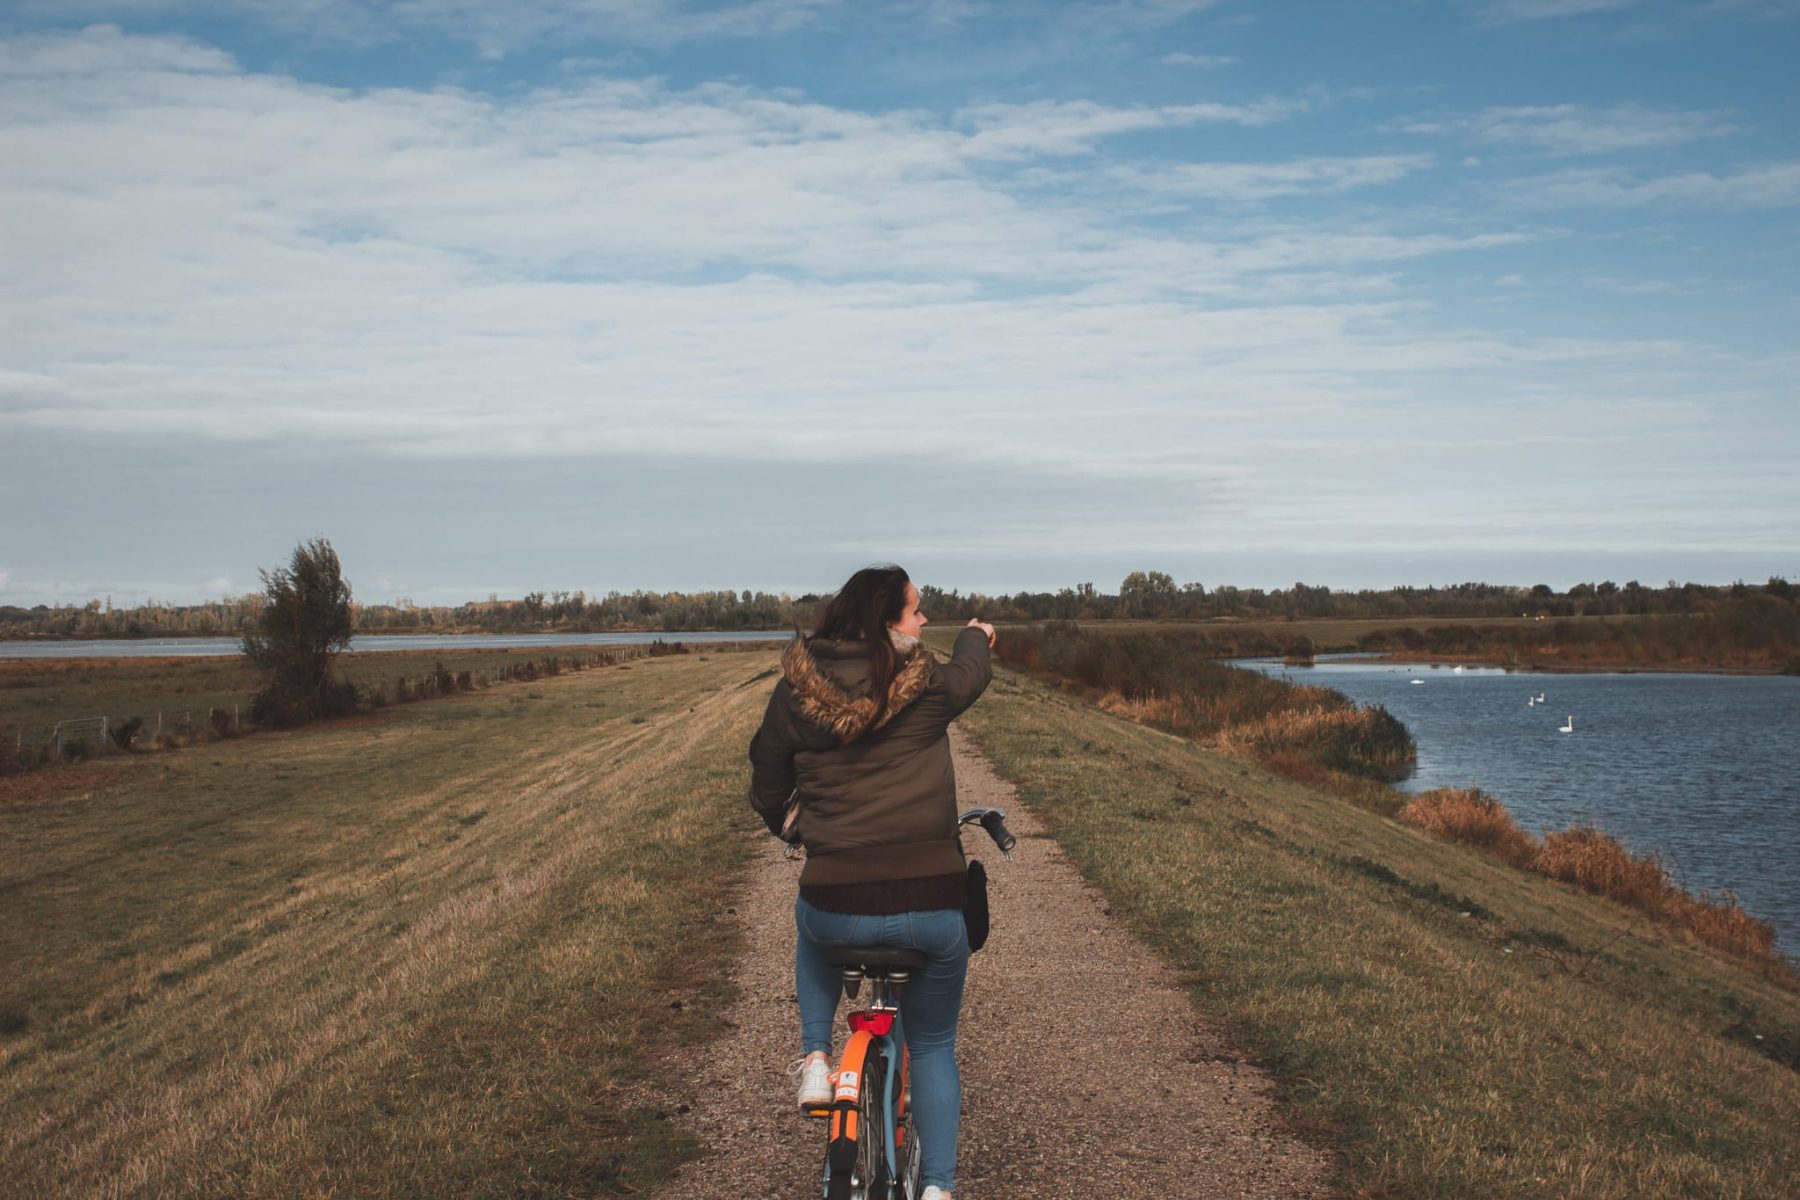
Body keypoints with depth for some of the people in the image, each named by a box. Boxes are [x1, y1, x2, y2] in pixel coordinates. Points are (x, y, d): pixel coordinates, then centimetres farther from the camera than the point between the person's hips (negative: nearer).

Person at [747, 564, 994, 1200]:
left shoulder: (797, 688, 1)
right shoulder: (927, 682, -2)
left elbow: (766, 771, 15)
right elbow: (970, 675, 21)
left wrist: (784, 820, 38)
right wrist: (976, 636, 45)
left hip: (837, 910, 1)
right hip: (932, 907, -1)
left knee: (812, 925, 39)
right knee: (933, 1046, 23)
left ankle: (815, 1058, 24)